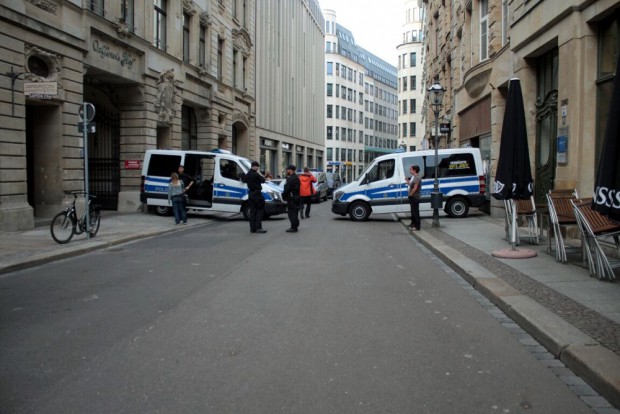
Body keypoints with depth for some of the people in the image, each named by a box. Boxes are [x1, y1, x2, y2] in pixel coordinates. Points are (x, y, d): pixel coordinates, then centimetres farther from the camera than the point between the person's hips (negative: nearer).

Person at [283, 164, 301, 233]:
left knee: (292, 213, -7)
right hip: (296, 197, 10)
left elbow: (287, 189, -19)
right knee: (294, 212, 15)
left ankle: (293, 227, -7)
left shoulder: (290, 178, -16)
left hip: (291, 198, -10)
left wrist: (283, 195, -7)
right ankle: (295, 226, 22)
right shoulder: (296, 178, 14)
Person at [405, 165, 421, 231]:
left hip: (414, 197, -11)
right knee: (413, 211, 19)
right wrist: (407, 181, 7)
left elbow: (415, 188, -24)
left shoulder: (417, 178, -18)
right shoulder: (413, 177, 14)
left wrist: (411, 194, -15)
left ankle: (417, 227, -3)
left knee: (415, 212, -7)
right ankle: (413, 224, 31)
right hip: (412, 197, 11)